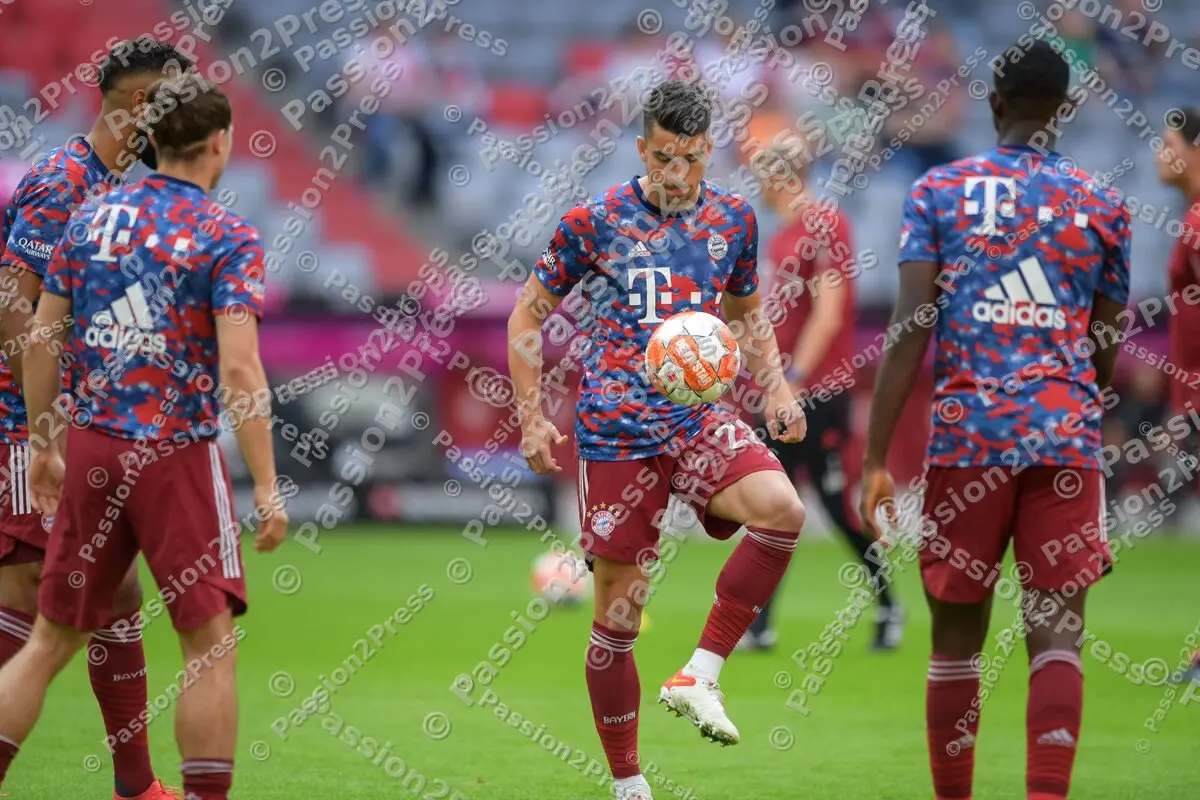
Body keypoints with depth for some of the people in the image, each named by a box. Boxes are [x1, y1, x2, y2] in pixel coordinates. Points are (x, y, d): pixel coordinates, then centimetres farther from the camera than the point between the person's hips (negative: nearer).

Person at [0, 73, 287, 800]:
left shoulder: (88, 219, 7)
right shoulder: (228, 238, -8)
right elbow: (239, 369, -16)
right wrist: (268, 488, -14)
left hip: (93, 450, 5)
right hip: (179, 454, -5)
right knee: (212, 645, 3)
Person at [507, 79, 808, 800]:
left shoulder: (734, 220, 7)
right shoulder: (595, 221, -2)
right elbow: (528, 316, 7)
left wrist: (777, 390, 8)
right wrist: (532, 418, 0)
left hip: (701, 418, 2)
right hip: (617, 429, -2)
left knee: (783, 508, -28)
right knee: (619, 612, 0)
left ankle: (700, 675, -18)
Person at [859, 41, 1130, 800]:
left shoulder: (939, 191, 4)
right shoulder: (1103, 205, 9)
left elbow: (911, 330, -5)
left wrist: (877, 460, -4)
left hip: (968, 434, 0)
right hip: (1066, 439, 0)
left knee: (957, 638, 11)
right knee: (1056, 634, -4)